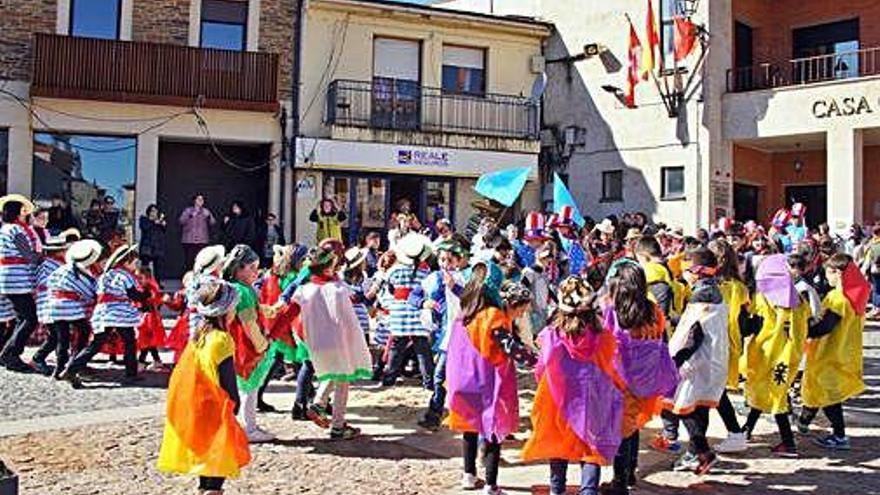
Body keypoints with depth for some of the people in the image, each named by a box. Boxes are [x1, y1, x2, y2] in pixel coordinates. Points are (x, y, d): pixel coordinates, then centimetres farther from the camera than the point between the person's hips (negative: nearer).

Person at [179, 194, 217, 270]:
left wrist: (209, 217, -16)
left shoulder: (206, 211, 12)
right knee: (189, 260, -7)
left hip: (202, 240, 1)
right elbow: (181, 221, -5)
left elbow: (213, 223, 3)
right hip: (189, 240, -1)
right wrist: (189, 216, -20)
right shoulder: (188, 210, 7)